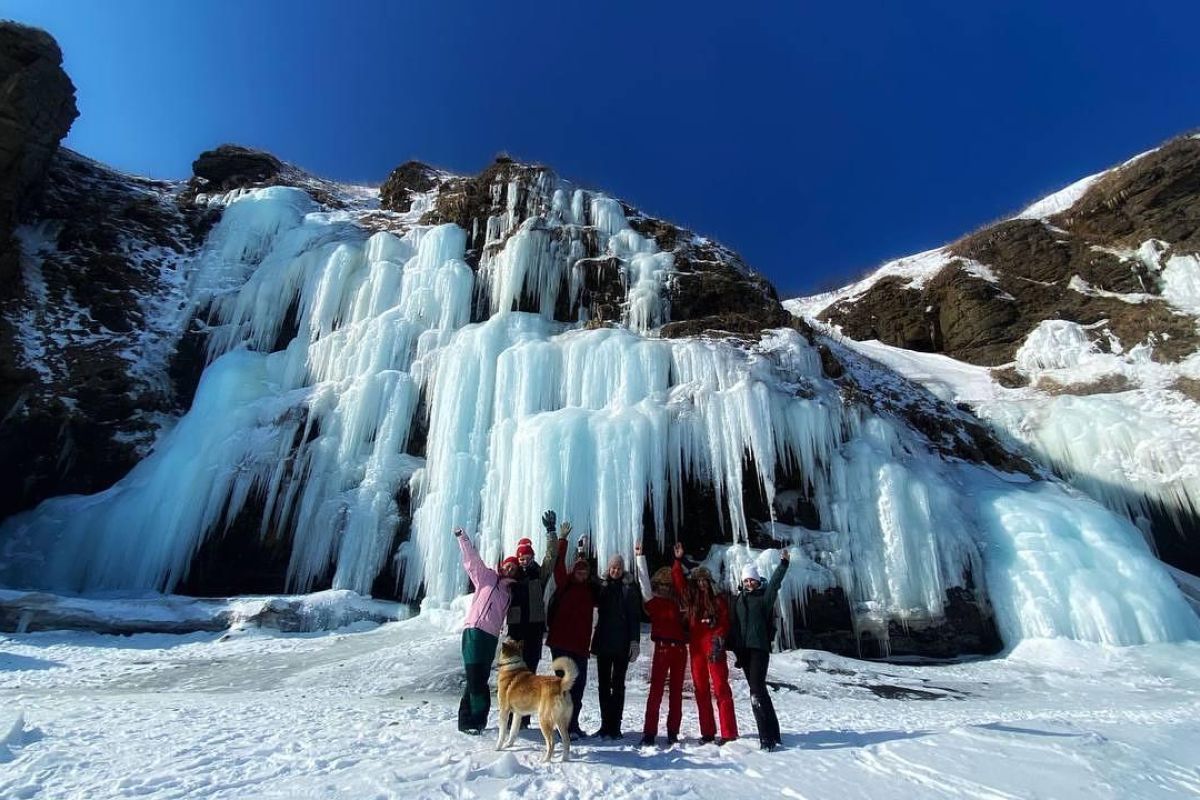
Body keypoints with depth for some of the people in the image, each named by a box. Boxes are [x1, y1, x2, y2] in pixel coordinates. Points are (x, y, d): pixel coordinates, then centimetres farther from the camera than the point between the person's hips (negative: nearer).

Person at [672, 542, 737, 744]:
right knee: (701, 689, 8)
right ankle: (707, 732, 17)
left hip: (713, 647, -4)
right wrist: (678, 561, 1)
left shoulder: (719, 599, 3)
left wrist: (718, 641, -14)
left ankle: (728, 733, -2)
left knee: (720, 688, -6)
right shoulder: (691, 597, 11)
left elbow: (724, 622, -3)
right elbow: (678, 581, 9)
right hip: (696, 647, 4)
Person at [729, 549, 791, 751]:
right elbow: (733, 626, 15)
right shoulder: (737, 600, 12)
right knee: (759, 691, 13)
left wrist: (784, 563, -31)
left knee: (757, 692, -14)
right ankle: (773, 733, 24)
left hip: (760, 648, -5)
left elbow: (775, 582, -18)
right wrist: (736, 650, 13)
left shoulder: (764, 597, 0)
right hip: (744, 650, 6)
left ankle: (767, 737, -10)